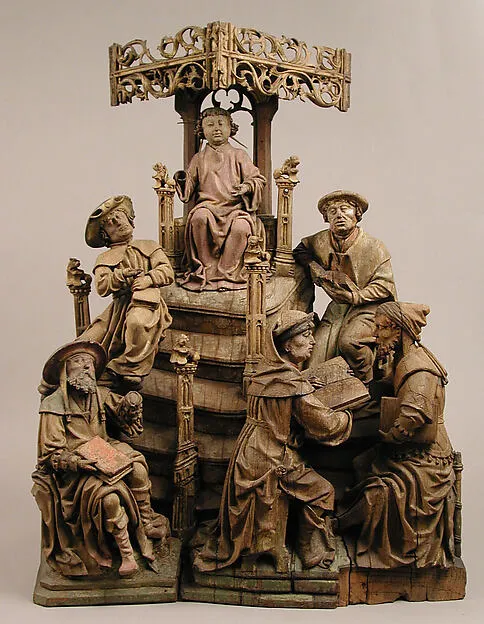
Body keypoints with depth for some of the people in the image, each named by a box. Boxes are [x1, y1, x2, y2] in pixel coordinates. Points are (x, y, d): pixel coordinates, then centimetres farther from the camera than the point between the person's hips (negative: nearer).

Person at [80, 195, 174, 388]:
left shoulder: (149, 246, 24)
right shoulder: (104, 259, 24)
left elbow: (167, 272, 7)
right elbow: (101, 286, 5)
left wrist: (148, 279, -13)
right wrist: (121, 275, -13)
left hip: (145, 300, -3)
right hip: (119, 305, 3)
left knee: (137, 321, -40)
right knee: (87, 343, -15)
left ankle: (130, 370, -26)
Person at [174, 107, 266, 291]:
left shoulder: (239, 155, 14)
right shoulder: (199, 159, 18)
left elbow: (258, 179, 9)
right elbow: (190, 185, 18)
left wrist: (247, 187, -13)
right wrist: (182, 179, -5)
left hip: (235, 207, -1)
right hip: (208, 205, 1)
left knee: (241, 227, -36)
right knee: (199, 217, -36)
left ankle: (226, 273, -22)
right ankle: (207, 270, -24)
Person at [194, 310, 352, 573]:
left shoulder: (265, 370, 5)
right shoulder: (294, 385, -19)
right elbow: (326, 425, -14)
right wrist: (347, 416, 4)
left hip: (247, 455, 8)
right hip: (274, 462, -8)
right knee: (321, 491, 10)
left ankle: (217, 554, 35)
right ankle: (314, 554, 21)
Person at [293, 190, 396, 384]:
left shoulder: (373, 246, -10)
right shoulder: (320, 242, 1)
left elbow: (385, 285, -10)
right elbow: (300, 250, 22)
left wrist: (356, 296, -21)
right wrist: (313, 267, 2)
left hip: (369, 307, -5)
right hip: (337, 308, 5)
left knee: (349, 342, -31)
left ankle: (369, 387, -8)